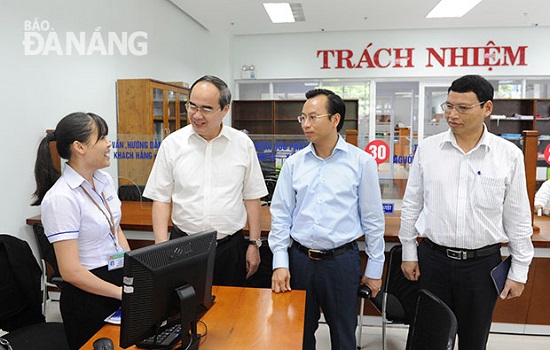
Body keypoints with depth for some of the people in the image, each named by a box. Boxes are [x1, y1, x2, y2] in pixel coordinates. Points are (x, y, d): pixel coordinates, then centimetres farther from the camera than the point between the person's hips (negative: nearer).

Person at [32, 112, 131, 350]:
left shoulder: (105, 180, 1)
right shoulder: (61, 198, -22)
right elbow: (70, 270, -22)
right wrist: (121, 292, -14)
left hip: (118, 279, 7)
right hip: (89, 293, -7)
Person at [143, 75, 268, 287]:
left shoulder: (243, 144, 0)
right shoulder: (172, 144, -1)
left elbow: (252, 198, 5)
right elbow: (161, 199, 1)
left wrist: (254, 244, 3)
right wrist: (162, 249, -6)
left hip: (230, 246, 0)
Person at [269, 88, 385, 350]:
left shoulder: (361, 162, -5)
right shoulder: (294, 163, 1)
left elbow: (373, 219, -1)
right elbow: (280, 215, 4)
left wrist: (374, 268, 2)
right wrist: (280, 263, -2)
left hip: (342, 260, -2)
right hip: (299, 258, 2)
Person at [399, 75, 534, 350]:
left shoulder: (509, 155, -5)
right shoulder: (427, 148, -3)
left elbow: (518, 218, 1)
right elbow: (411, 205, 3)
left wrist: (519, 270, 2)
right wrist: (408, 253, 5)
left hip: (483, 262, 0)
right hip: (432, 258, 1)